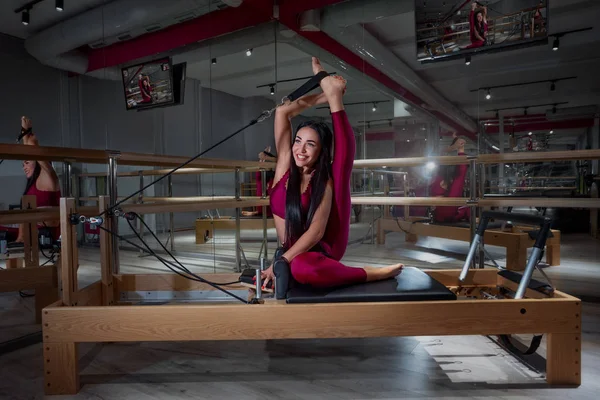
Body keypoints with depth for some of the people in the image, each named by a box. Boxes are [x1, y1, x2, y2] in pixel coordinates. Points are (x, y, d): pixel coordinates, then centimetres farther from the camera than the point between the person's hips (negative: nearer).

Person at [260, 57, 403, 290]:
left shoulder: (324, 183, -9)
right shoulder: (285, 164, -2)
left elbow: (316, 231, -19)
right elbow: (282, 112, -12)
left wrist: (281, 262, -28)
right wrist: (324, 96, -10)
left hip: (327, 245, -1)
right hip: (299, 253, 2)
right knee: (301, 270, -44)